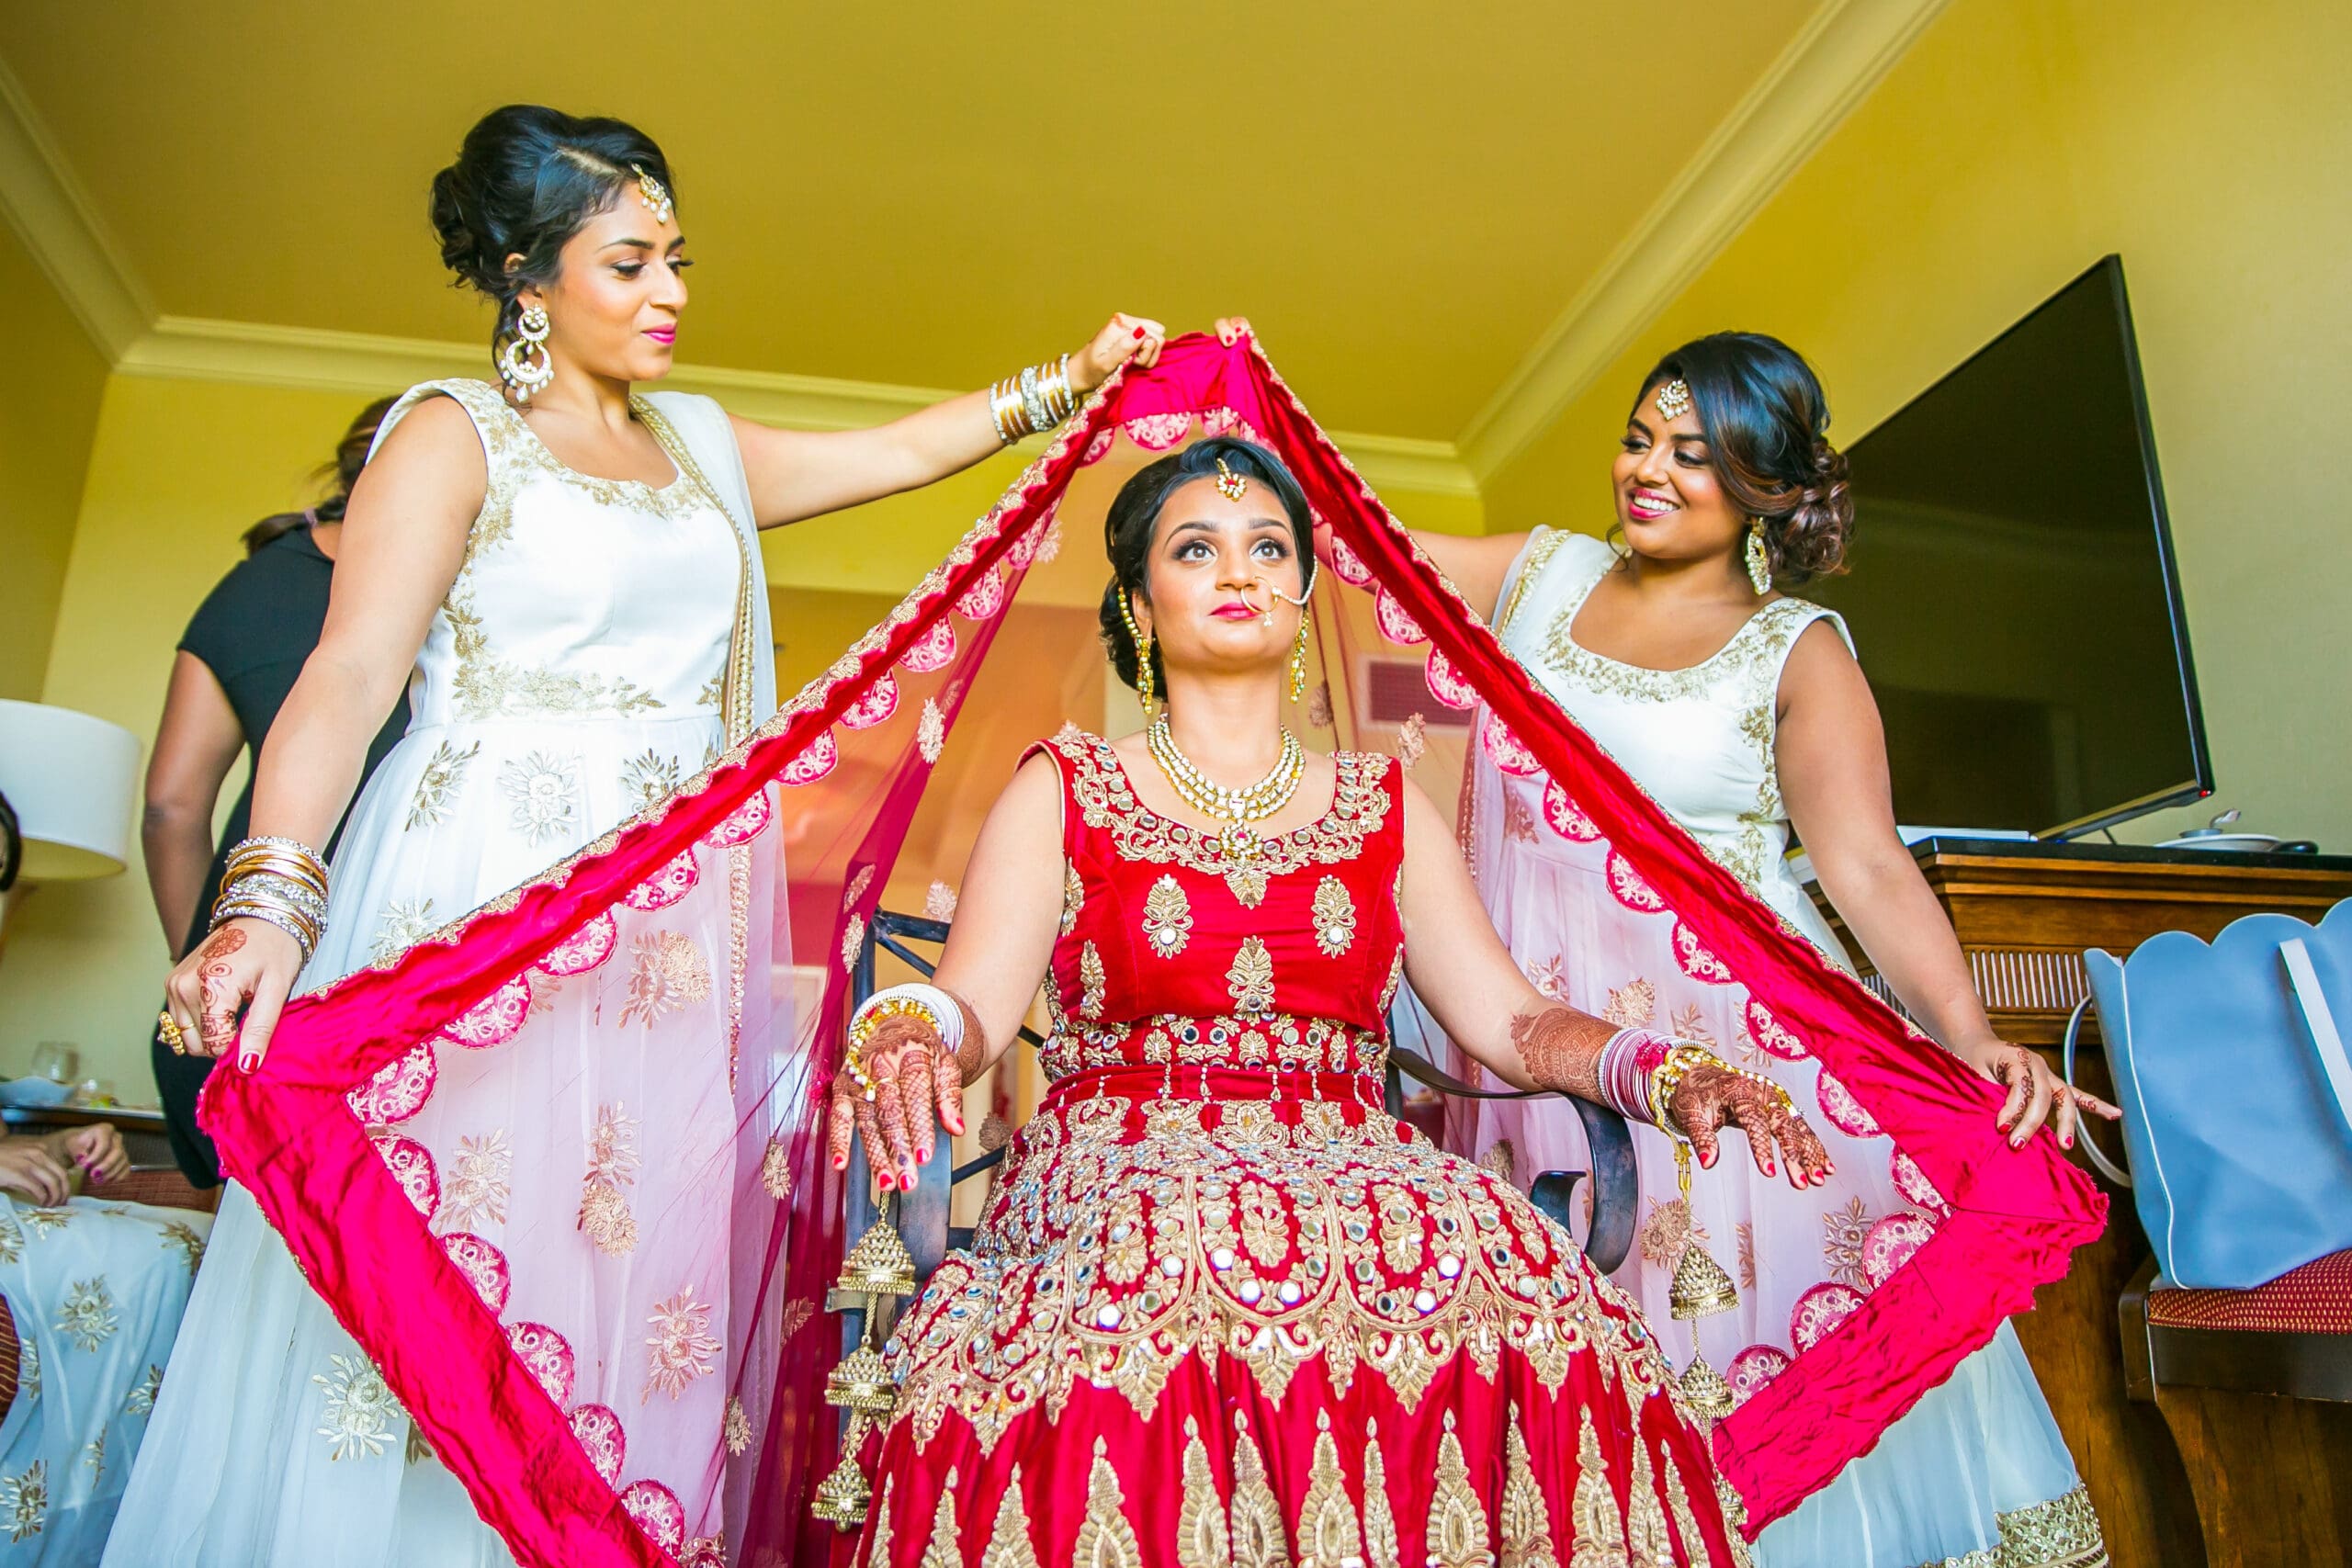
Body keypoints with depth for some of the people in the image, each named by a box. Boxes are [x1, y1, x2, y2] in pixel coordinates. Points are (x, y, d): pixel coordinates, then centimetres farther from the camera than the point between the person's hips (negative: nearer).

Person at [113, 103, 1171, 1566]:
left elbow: (896, 452, 25)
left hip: (670, 938, 5)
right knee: (451, 1302, -6)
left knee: (643, 1297, 3)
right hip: (482, 918, -5)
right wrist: (269, 897, -25)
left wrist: (1068, 381, 19)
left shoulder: (702, 445, 19)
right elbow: (347, 676, -11)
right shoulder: (454, 434, 1)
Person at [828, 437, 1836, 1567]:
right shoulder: (1063, 791, 11)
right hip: (1125, 1176, -2)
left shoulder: (1383, 809, 18)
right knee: (1177, 1249, -37)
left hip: (1350, 1172, 3)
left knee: (1497, 1258, -30)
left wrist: (1667, 1074, -6)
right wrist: (907, 1031, -26)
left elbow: (1514, 1024, 12)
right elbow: (971, 1003, -2)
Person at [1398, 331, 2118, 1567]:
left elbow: (1868, 866, -8)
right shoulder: (1544, 571, 11)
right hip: (1542, 1035, 2)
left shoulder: (1798, 651, 1)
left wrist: (1972, 1039, -21)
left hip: (1732, 1030, -2)